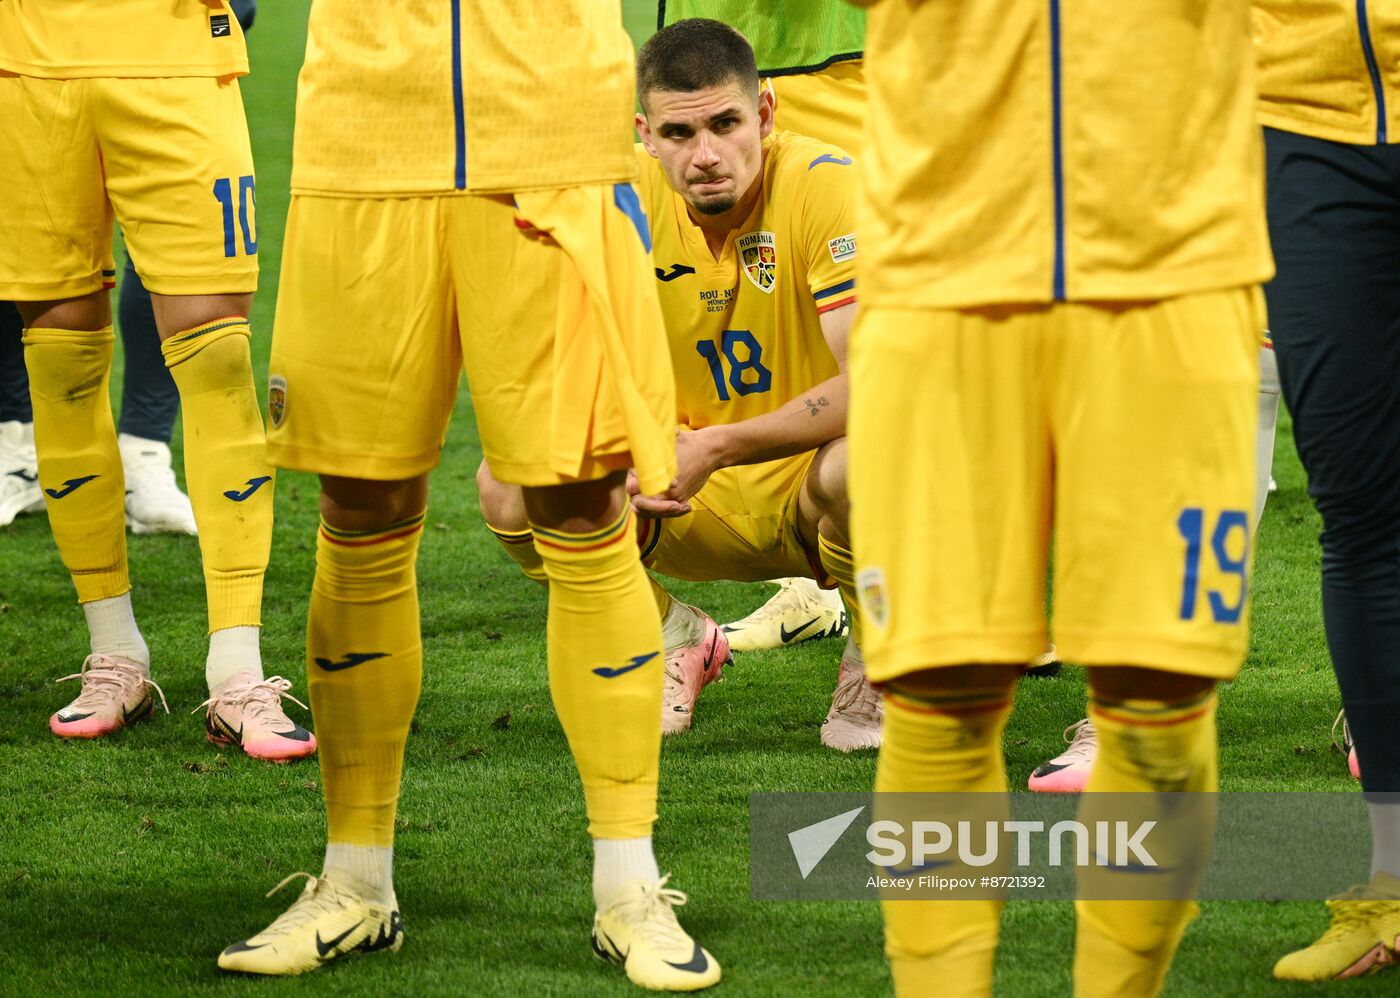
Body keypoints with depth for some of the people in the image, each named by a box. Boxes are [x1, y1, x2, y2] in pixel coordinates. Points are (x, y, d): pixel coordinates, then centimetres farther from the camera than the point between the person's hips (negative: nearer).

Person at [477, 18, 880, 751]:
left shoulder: (825, 188, -20)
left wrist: (714, 450, -34)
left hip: (802, 491, -4)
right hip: (693, 503, 4)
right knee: (511, 484, -19)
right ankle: (675, 642, 8)